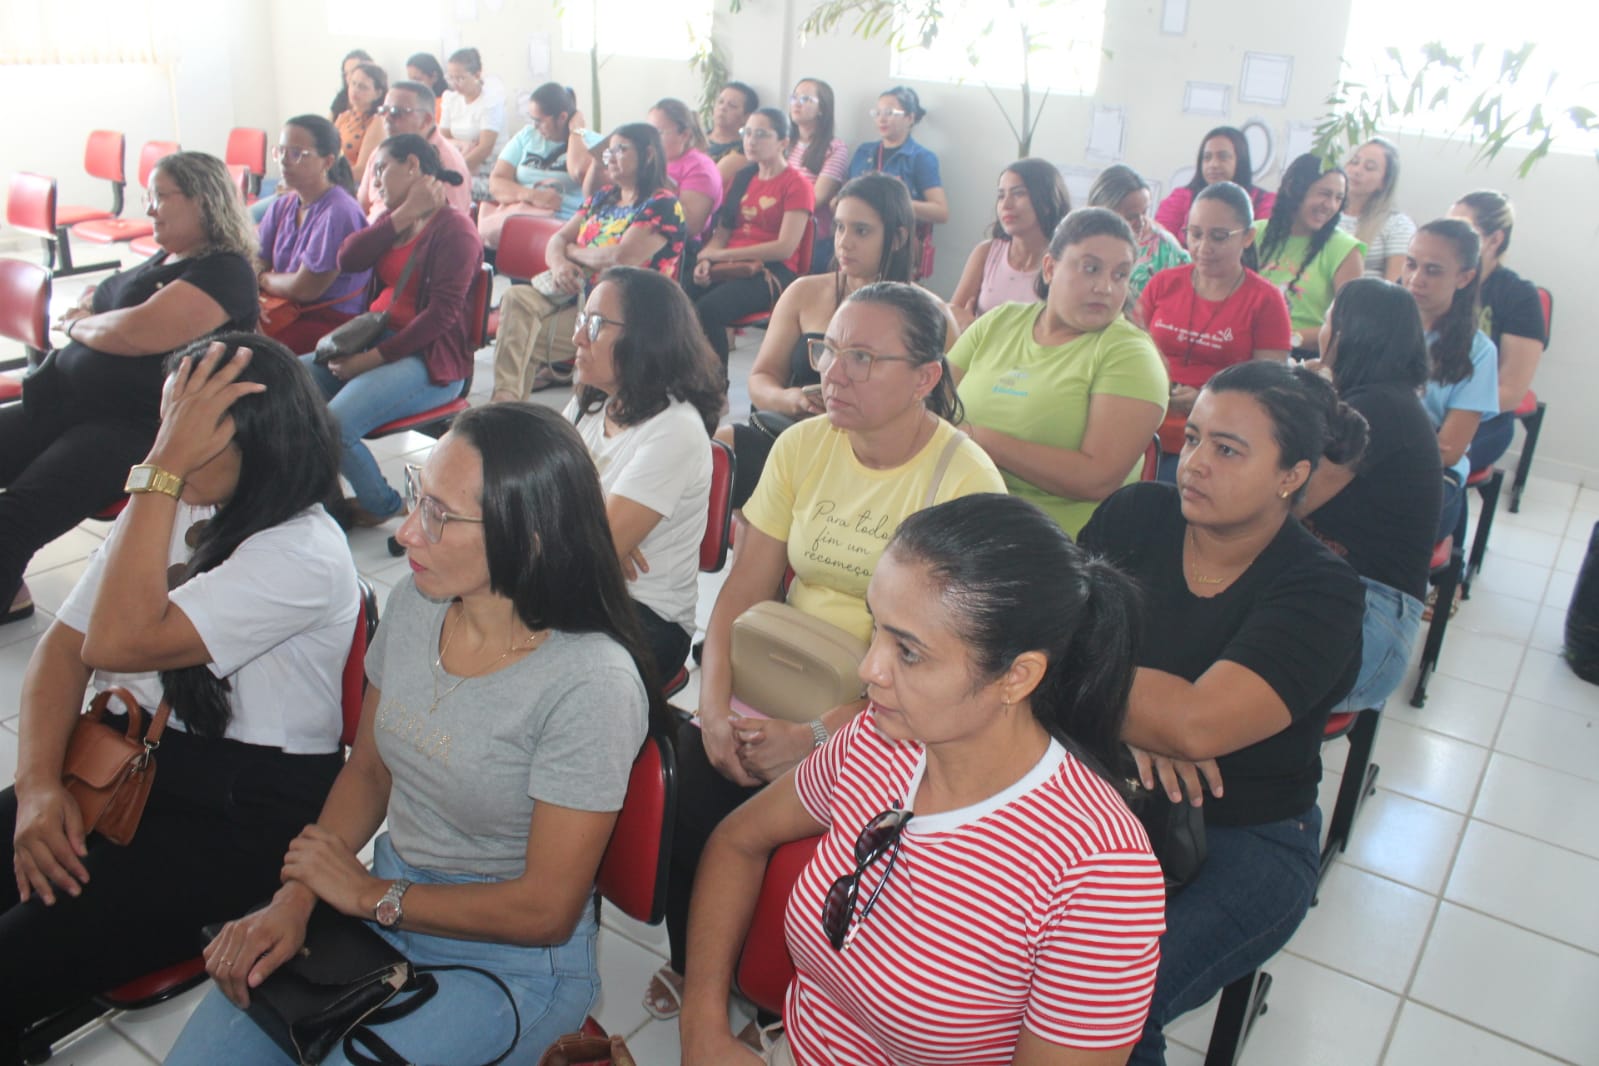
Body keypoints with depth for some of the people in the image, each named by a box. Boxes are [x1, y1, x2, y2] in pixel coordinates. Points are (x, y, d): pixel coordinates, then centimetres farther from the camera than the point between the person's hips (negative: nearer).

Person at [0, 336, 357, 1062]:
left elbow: (117, 643, -26)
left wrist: (165, 469, -26)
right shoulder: (169, 509, 6)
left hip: (238, 815, -7)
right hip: (127, 761, 8)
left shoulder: (304, 557, -19)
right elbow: (64, 645, 6)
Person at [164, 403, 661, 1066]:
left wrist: (373, 895, -10)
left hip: (508, 957, -5)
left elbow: (545, 911, -19)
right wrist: (296, 895, -6)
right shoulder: (415, 601, -5)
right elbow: (366, 772, 8)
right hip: (379, 903, 6)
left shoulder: (591, 684, -25)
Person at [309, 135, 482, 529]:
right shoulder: (395, 223, 19)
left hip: (430, 358, -8)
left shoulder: (453, 228, -7)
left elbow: (442, 314, -17)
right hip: (374, 340, 8)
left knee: (334, 425, -27)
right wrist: (405, 213, -6)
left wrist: (373, 359, -19)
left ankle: (383, 506, 1)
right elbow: (347, 259, 1)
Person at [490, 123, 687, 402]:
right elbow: (558, 239, 16)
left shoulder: (662, 205, -7)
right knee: (516, 298, -21)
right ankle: (506, 395, -18)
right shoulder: (602, 198, 20)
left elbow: (622, 258, -21)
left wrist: (573, 251, -2)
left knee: (527, 337, -23)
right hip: (576, 293, 8)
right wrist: (558, 263, -11)